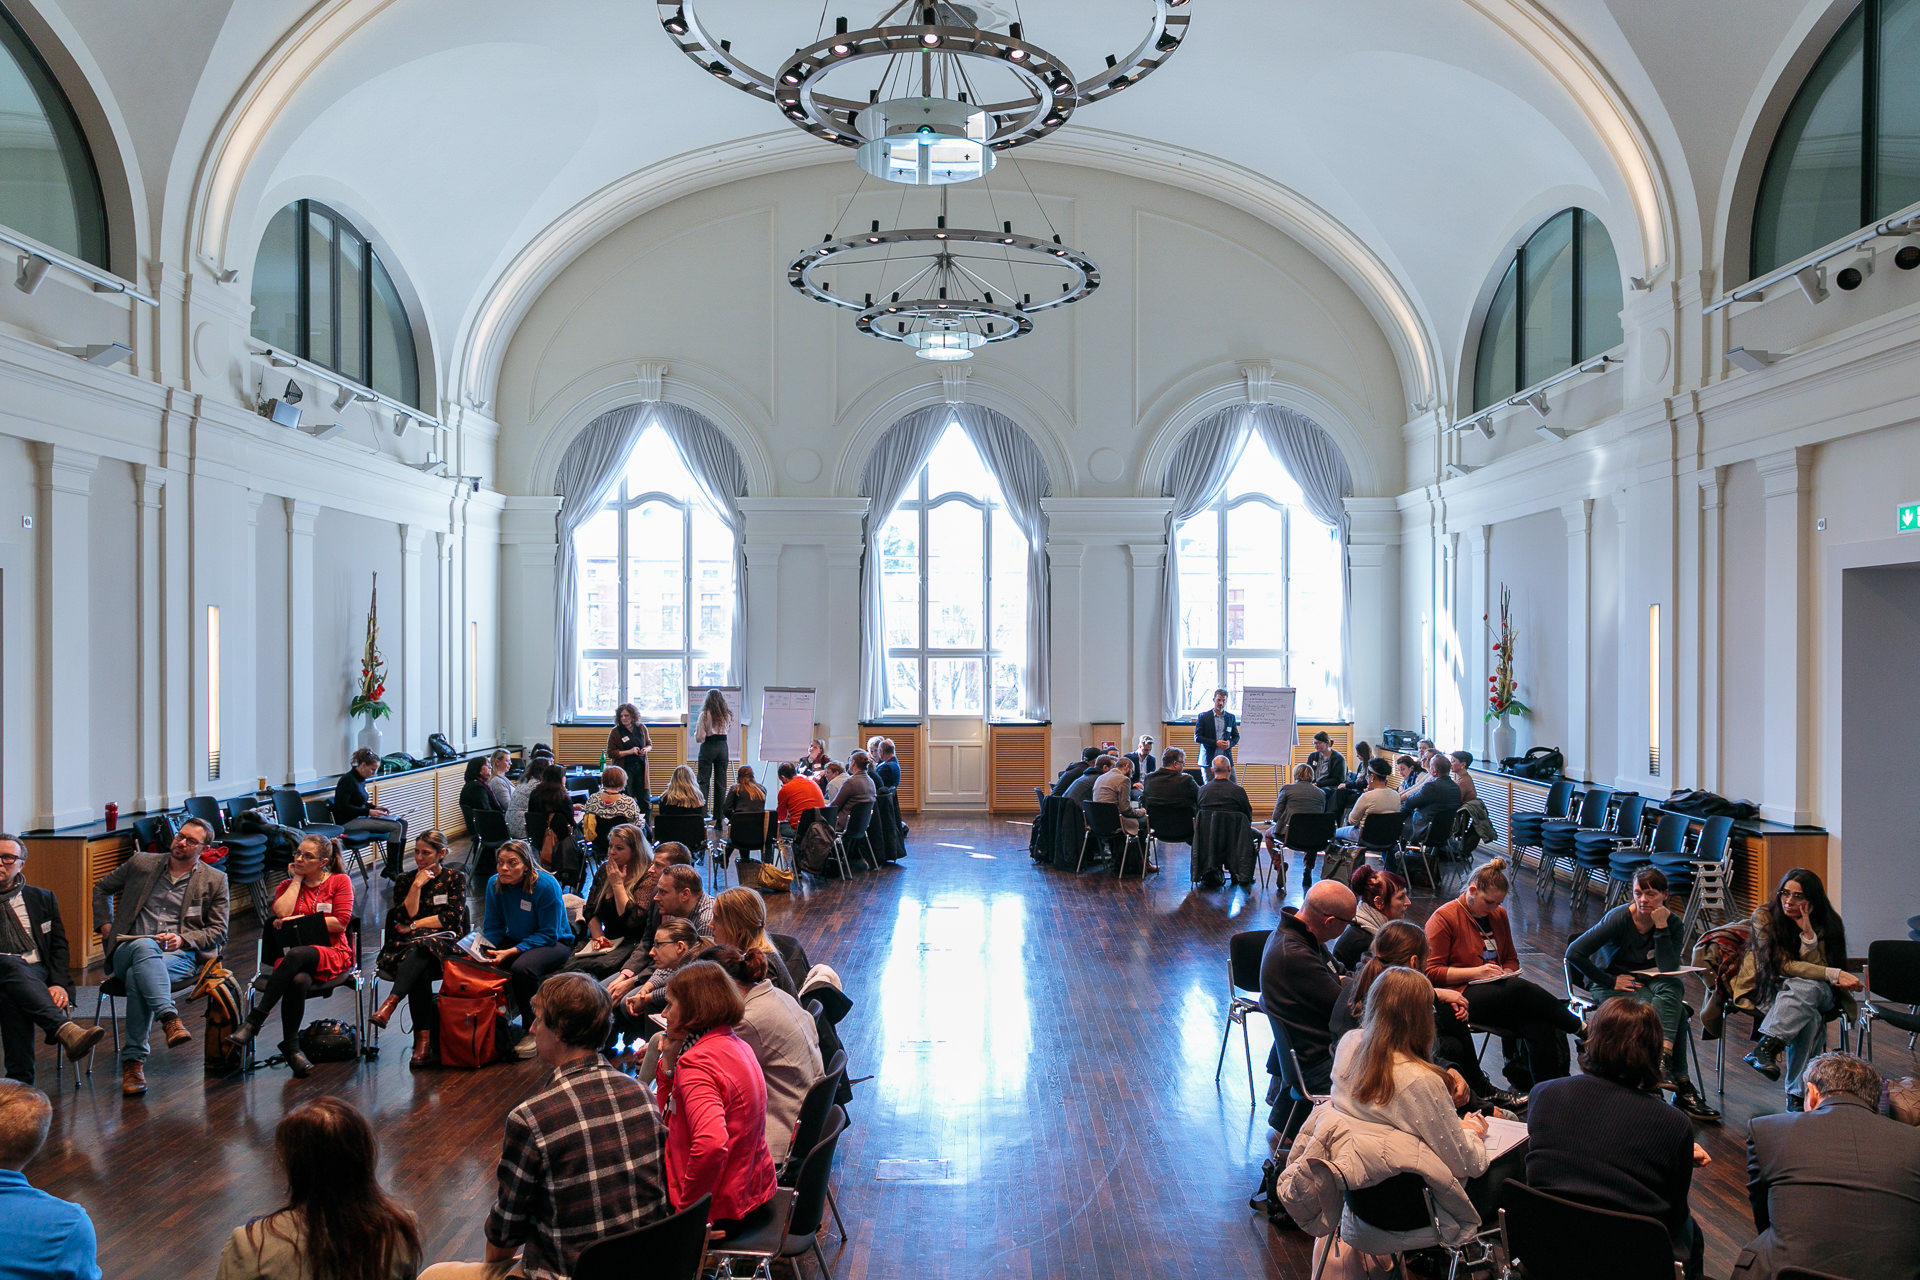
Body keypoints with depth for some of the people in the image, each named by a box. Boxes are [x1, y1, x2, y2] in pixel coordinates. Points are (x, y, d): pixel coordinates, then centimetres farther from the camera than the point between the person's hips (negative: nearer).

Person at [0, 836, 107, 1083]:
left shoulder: (42, 899, 19)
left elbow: (59, 947, 13)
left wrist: (59, 984, -5)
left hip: (38, 975, 1)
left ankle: (20, 1080, -39)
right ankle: (67, 1030, -54)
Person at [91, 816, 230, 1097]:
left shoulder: (214, 881, 10)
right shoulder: (141, 863, 14)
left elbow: (218, 931, 8)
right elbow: (101, 888, 29)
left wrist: (182, 939, -9)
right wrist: (105, 924, 14)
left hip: (181, 955, -1)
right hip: (127, 951, 1)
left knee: (137, 978, -36)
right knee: (144, 946, -38)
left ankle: (133, 1060, -33)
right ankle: (170, 1019, -53)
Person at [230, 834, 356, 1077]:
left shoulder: (340, 881, 9)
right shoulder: (287, 885, 19)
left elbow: (340, 923, -3)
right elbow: (280, 913, -3)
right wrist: (296, 880, 4)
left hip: (332, 954, -2)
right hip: (292, 955, 2)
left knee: (296, 955, -38)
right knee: (298, 980, -36)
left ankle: (255, 1019, -33)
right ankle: (292, 1048, -28)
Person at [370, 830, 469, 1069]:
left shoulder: (455, 878, 12)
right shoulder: (404, 881, 17)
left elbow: (453, 918, 0)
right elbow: (405, 918, 1)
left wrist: (415, 926, -1)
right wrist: (417, 885, -3)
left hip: (444, 944, -1)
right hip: (408, 946, 1)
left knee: (420, 949, -39)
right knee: (420, 973, -36)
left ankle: (390, 1003, -52)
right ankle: (424, 1040, -42)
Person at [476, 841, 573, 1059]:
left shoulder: (546, 886, -22)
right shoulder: (495, 884, -5)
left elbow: (548, 934, -20)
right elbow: (493, 927, 3)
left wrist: (512, 952, -30)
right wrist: (485, 949, -19)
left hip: (554, 943, -5)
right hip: (515, 940, 6)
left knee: (522, 967, -36)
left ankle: (532, 1030, -17)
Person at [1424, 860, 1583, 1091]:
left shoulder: (1498, 915, 17)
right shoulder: (1444, 918, -3)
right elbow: (1432, 972, -6)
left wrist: (1507, 974, 4)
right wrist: (1476, 972, -15)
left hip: (1499, 990, 6)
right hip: (1464, 994, -6)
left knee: (1540, 1024, -26)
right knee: (1520, 990, -33)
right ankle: (1580, 1027, -16)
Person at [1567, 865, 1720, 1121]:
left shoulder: (1673, 923, -7)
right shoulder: (1619, 918, -19)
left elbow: (1668, 969, -20)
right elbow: (1574, 953, -23)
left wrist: (1661, 927, -26)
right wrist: (1611, 981, -20)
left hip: (1646, 982, 4)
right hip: (1610, 982, -4)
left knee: (1671, 987, -32)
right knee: (1676, 1012, -29)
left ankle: (1663, 1062, -40)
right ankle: (1682, 1087, -29)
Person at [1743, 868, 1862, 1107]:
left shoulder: (1824, 924, -4)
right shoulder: (1764, 917, -10)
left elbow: (1816, 969, -12)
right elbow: (1785, 966, -16)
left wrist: (1808, 934, -25)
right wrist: (1835, 974, -25)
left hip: (1821, 993, 1)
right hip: (1773, 991, -1)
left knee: (1805, 989, -39)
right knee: (1810, 1017, -37)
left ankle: (1767, 1047, -46)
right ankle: (1798, 1092, -38)